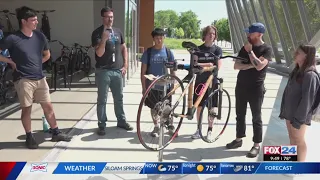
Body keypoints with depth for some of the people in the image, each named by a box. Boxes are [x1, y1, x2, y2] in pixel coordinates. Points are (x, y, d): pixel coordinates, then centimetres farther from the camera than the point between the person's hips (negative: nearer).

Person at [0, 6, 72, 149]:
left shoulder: (39, 36, 4)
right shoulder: (13, 38, -10)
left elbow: (47, 54, 19)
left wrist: (35, 64, 9)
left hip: (40, 78, 5)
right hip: (23, 80, -4)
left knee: (48, 106, 8)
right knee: (26, 109, 5)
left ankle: (56, 133, 20)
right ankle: (29, 137, 20)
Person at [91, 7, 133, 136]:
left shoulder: (118, 31, 10)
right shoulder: (97, 33, -7)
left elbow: (123, 48, 16)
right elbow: (99, 53, -15)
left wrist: (125, 65, 8)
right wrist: (104, 39, -29)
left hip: (118, 70, 5)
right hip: (103, 71, -5)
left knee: (119, 98, 14)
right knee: (102, 100, 2)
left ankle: (121, 121, 27)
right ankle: (102, 125, 12)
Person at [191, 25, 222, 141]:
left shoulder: (217, 49, 1)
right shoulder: (199, 49, 4)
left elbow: (218, 66, -9)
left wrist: (202, 65, -16)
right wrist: (208, 64, -20)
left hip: (212, 81, -1)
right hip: (200, 81, 1)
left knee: (211, 107, 4)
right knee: (199, 106, 6)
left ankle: (209, 130, 16)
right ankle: (199, 129, 19)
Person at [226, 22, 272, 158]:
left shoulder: (267, 49, -7)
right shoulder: (245, 48, 8)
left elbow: (259, 66, -23)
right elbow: (236, 65, 0)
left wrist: (250, 51, -13)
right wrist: (250, 65, -14)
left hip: (256, 88, -5)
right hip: (241, 86, 5)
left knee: (256, 118, 2)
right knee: (240, 115, 14)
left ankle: (256, 145, 12)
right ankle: (238, 139, 27)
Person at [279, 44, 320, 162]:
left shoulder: (310, 75, -20)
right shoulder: (296, 71, 8)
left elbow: (307, 100, -21)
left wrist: (298, 118, -20)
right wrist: (283, 111, 13)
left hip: (299, 115, -8)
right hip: (290, 113, 8)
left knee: (299, 140, 5)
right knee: (292, 138, 18)